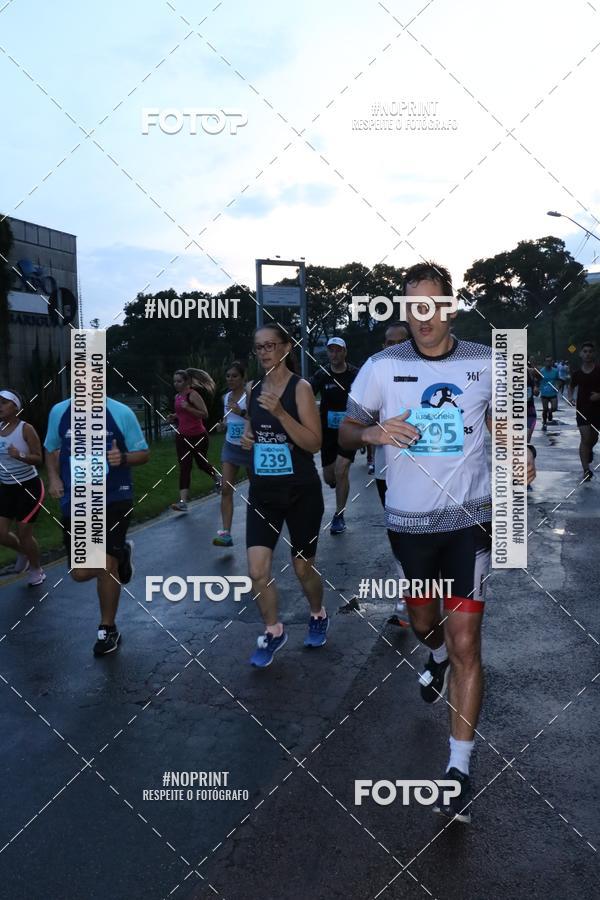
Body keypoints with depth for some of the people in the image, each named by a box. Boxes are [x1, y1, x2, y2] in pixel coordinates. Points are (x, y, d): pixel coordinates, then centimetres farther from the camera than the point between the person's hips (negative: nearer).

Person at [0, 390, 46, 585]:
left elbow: (39, 459, -14)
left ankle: (36, 570, 26)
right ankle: (23, 553, 35)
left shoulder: (26, 429, -14)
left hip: (29, 487, -5)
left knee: (24, 533, 1)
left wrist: (20, 456, -32)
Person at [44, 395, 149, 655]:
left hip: (114, 499, -3)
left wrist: (123, 458, -22)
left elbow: (143, 454, -1)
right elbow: (52, 449, 17)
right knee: (81, 573, 4)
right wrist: (54, 477, -1)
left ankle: (108, 630, 18)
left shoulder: (121, 412, -10)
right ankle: (121, 553, 38)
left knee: (105, 568, -7)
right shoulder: (59, 412, 0)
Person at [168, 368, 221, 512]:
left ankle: (217, 477, 47)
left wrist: (188, 408, -28)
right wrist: (174, 417, 5)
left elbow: (205, 414, -18)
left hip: (198, 436, -5)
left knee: (201, 463, 13)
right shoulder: (177, 396, 8)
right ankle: (183, 502, -10)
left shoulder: (193, 394, -14)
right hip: (182, 437, 6)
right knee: (184, 467, -4)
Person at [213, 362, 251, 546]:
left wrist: (242, 412, -31)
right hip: (230, 447, 5)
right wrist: (224, 424, 2)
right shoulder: (226, 397, 6)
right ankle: (226, 533, -11)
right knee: (226, 489, -8)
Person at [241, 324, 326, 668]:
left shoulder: (300, 387, -11)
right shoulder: (253, 389, 5)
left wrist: (280, 412, -27)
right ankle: (273, 631, 17)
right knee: (257, 569, -5)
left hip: (301, 492, -4)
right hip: (262, 492, 4)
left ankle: (318, 616, 40)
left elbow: (314, 443, -17)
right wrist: (247, 439, -2)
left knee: (303, 566, 11)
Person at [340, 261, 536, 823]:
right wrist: (373, 432, -21)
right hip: (408, 521, 2)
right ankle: (438, 657, 59)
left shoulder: (485, 364, -3)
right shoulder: (382, 367, -4)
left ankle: (460, 769, 5)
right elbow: (345, 433, 1)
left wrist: (518, 454, -7)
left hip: (467, 519, -1)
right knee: (424, 624, 22)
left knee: (465, 644, -6)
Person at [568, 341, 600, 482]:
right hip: (582, 409, 0)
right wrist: (570, 396, 3)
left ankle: (589, 451, 51)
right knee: (585, 438, -11)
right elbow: (571, 386, 21)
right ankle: (586, 470, -13)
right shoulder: (577, 373, 2)